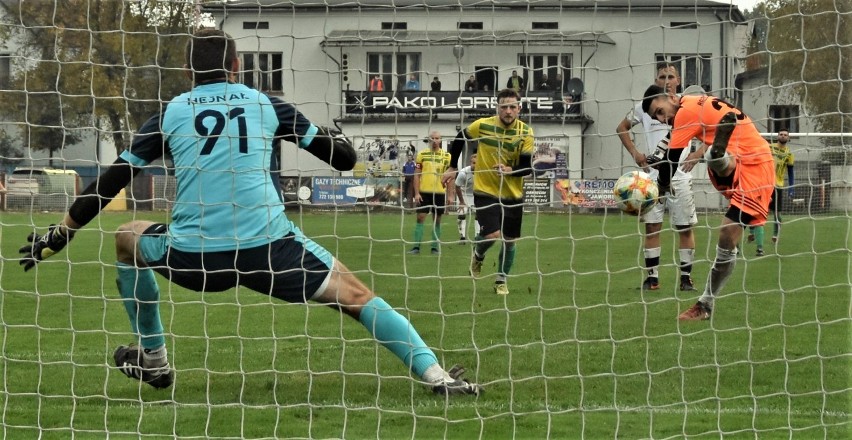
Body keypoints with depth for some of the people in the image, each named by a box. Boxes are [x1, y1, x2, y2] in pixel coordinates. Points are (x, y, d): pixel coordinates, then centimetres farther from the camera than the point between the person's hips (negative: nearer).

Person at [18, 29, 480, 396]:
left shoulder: (169, 115, 13)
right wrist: (337, 135, 41)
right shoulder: (267, 105, 13)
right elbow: (344, 159, 16)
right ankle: (436, 374, -6)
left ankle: (152, 361, 34)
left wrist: (60, 234, 24)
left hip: (194, 256, 1)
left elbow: (109, 182, 14)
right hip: (268, 247, -1)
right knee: (357, 296, 9)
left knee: (127, 239, 30)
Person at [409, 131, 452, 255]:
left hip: (440, 192, 1)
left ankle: (435, 247, 12)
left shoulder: (446, 156, 5)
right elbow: (416, 175, 3)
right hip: (424, 192, -1)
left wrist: (450, 195, 3)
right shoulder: (422, 154, 3)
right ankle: (416, 247, -2)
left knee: (437, 220, 6)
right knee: (420, 218, -4)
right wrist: (416, 193, -4)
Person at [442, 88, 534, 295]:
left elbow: (527, 167, -12)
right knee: (493, 235, -18)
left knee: (509, 240, 8)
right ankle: (477, 253, 18)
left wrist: (510, 170, -33)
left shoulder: (526, 133, -9)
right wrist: (452, 169, 14)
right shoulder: (482, 125, -10)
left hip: (513, 195, 2)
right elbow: (460, 139, 9)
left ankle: (501, 281, 30)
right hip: (485, 191, -2)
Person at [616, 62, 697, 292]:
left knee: (685, 228, -1)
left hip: (680, 175, -1)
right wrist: (635, 153, 5)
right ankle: (652, 277, 6)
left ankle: (686, 277, 6)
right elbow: (622, 128, 19)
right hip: (652, 175, 1)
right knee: (651, 226, 0)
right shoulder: (645, 106, 7)